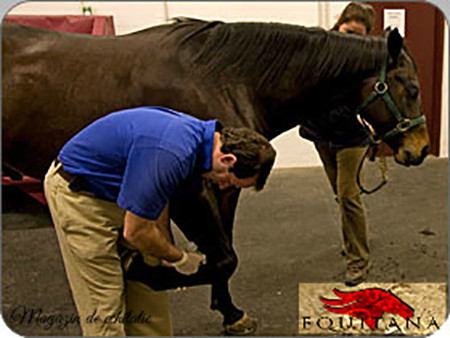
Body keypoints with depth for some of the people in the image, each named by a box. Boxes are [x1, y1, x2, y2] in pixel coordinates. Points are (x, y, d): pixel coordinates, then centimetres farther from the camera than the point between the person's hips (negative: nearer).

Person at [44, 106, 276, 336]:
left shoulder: (199, 134, -5)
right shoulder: (171, 154, -35)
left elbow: (157, 200, 9)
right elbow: (135, 232, -25)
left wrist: (168, 260, 10)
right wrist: (179, 259, -8)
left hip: (118, 193, 9)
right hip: (77, 193, -9)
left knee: (146, 289, 14)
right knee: (104, 302, -2)